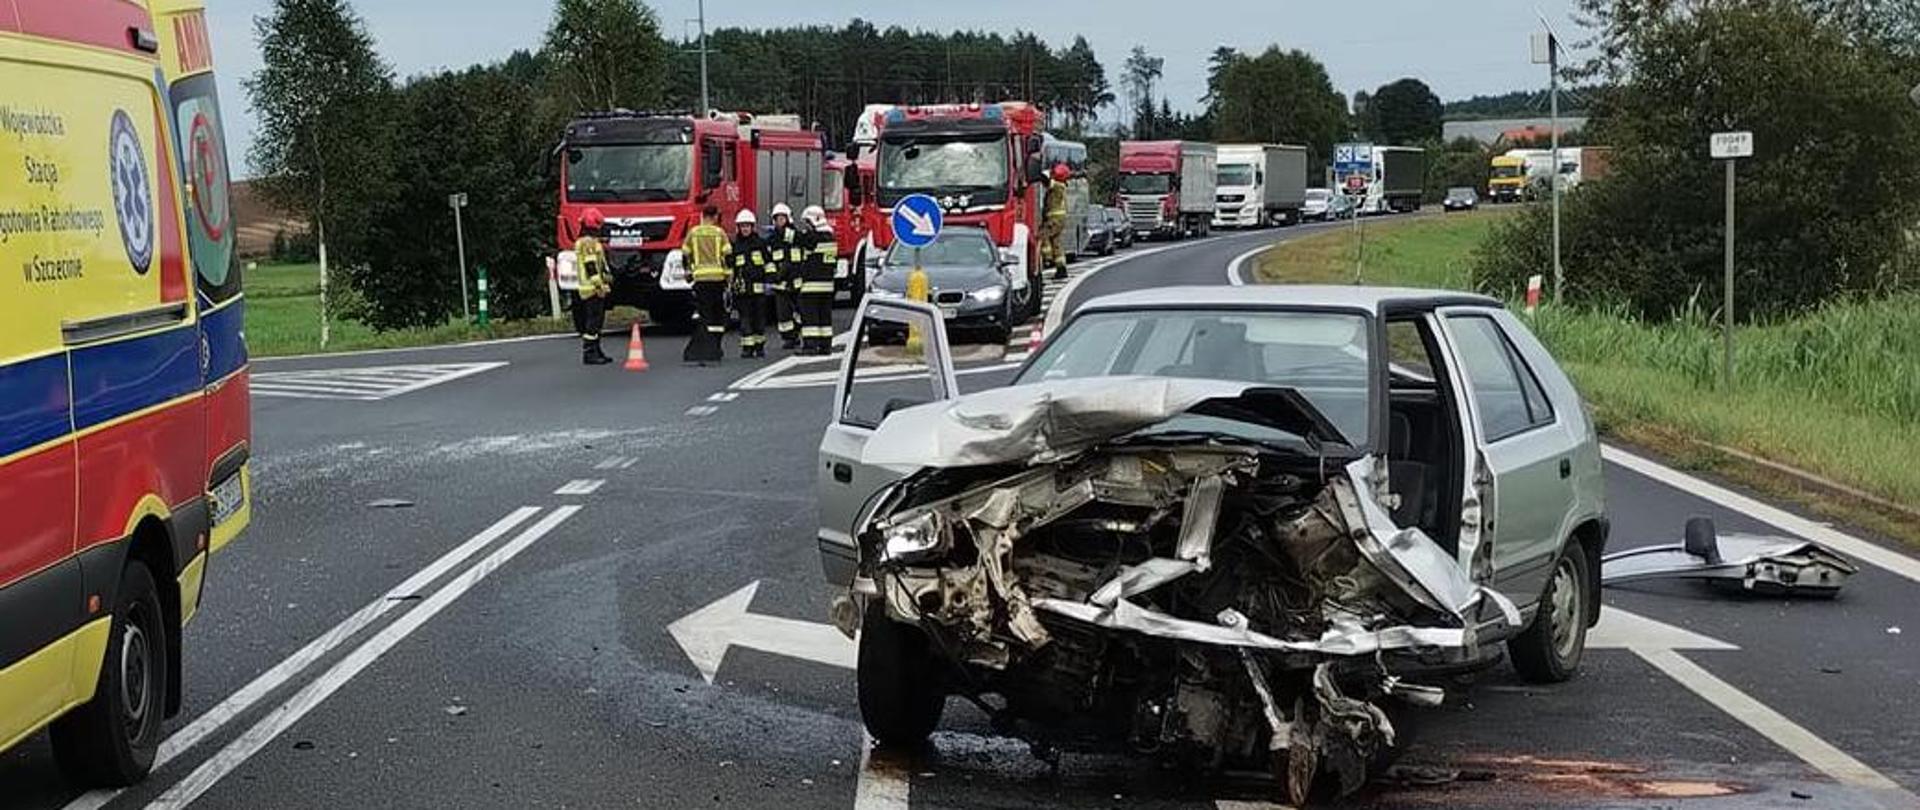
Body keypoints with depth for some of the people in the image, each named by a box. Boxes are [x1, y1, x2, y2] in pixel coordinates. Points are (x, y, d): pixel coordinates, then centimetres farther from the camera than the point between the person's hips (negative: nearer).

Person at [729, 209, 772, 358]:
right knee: (745, 318, -3)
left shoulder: (761, 243, 8)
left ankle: (759, 346, 14)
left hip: (758, 286, 0)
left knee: (759, 317, 4)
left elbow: (768, 264, 10)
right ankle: (747, 347, -2)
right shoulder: (735, 246, 9)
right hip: (742, 288, 0)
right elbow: (729, 268, 11)